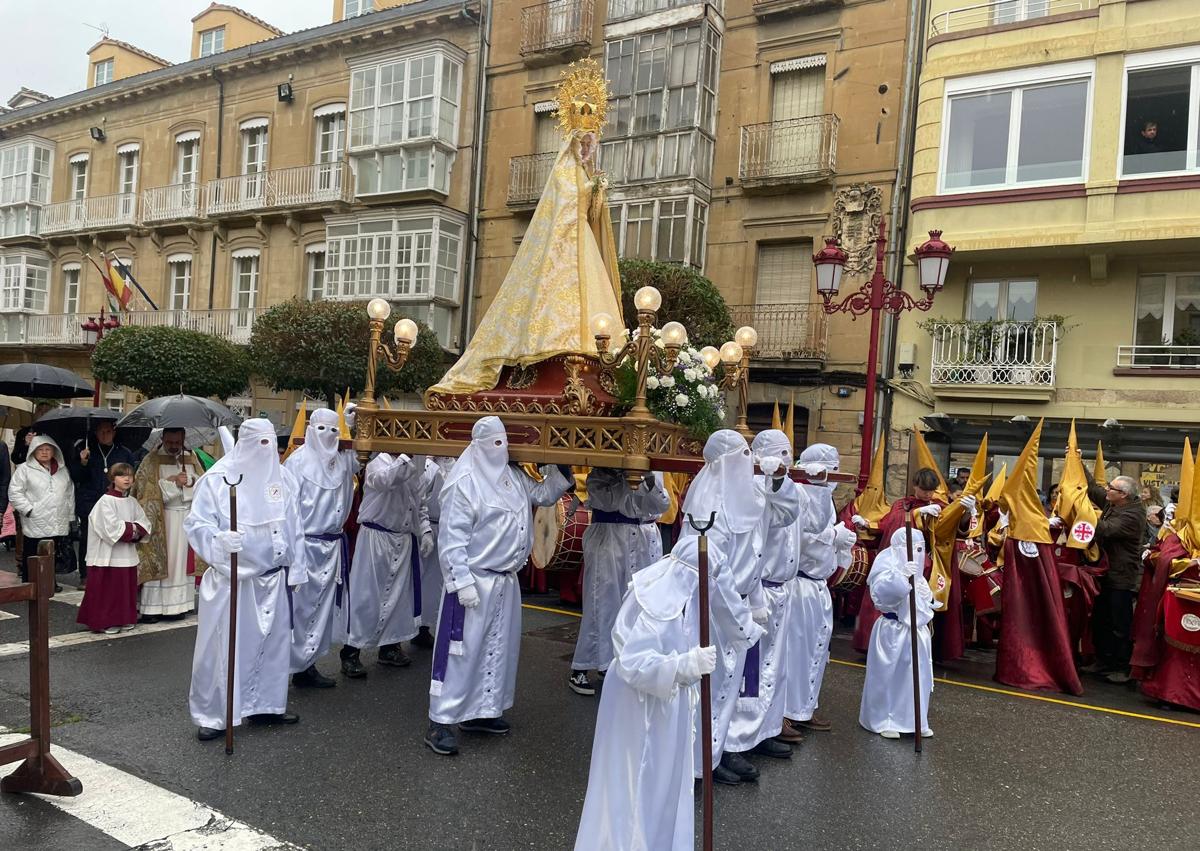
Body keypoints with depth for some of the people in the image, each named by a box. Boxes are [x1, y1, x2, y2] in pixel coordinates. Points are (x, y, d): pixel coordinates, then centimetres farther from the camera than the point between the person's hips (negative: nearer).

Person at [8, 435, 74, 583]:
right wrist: (29, 510, -12)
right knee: (32, 556, 1)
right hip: (35, 524, -4)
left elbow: (70, 493, 17)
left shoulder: (63, 470, 15)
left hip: (58, 524, 4)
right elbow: (14, 492, -6)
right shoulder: (24, 469, -1)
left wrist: (70, 516, 13)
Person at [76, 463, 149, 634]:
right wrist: (132, 529, -11)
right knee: (110, 589, -2)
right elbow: (112, 527, -19)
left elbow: (145, 524, 7)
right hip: (110, 554, -6)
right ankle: (107, 622, 7)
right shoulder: (106, 501, -9)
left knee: (128, 587, 11)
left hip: (128, 554, 6)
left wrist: (136, 531, -12)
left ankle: (125, 620, 20)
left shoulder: (132, 502, 11)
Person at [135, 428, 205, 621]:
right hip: (161, 519, -4)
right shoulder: (152, 460, -1)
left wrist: (188, 480, -12)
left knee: (182, 561, 5)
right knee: (158, 561, -5)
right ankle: (152, 608, -3)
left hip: (187, 517, 4)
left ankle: (178, 604, 11)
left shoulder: (191, 459, 11)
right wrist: (172, 481, -14)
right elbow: (145, 487, -10)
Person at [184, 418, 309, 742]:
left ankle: (265, 705, 30)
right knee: (223, 647, 1)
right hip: (231, 579, -5)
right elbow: (195, 525, -12)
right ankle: (212, 714, 17)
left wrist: (297, 569, 9)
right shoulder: (216, 479, -10)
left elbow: (294, 528, 9)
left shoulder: (284, 478, 4)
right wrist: (219, 540, -31)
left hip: (273, 579, 5)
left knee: (272, 642, 13)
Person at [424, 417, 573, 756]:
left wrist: (561, 471, 5)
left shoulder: (513, 477, 8)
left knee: (498, 648, 15)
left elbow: (544, 493, 22)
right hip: (474, 580, -8)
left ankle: (480, 712, 29)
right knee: (462, 651, -3)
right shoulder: (465, 482, -16)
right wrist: (462, 581, -21)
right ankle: (439, 723, 7)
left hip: (506, 581, 8)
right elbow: (452, 536, -17)